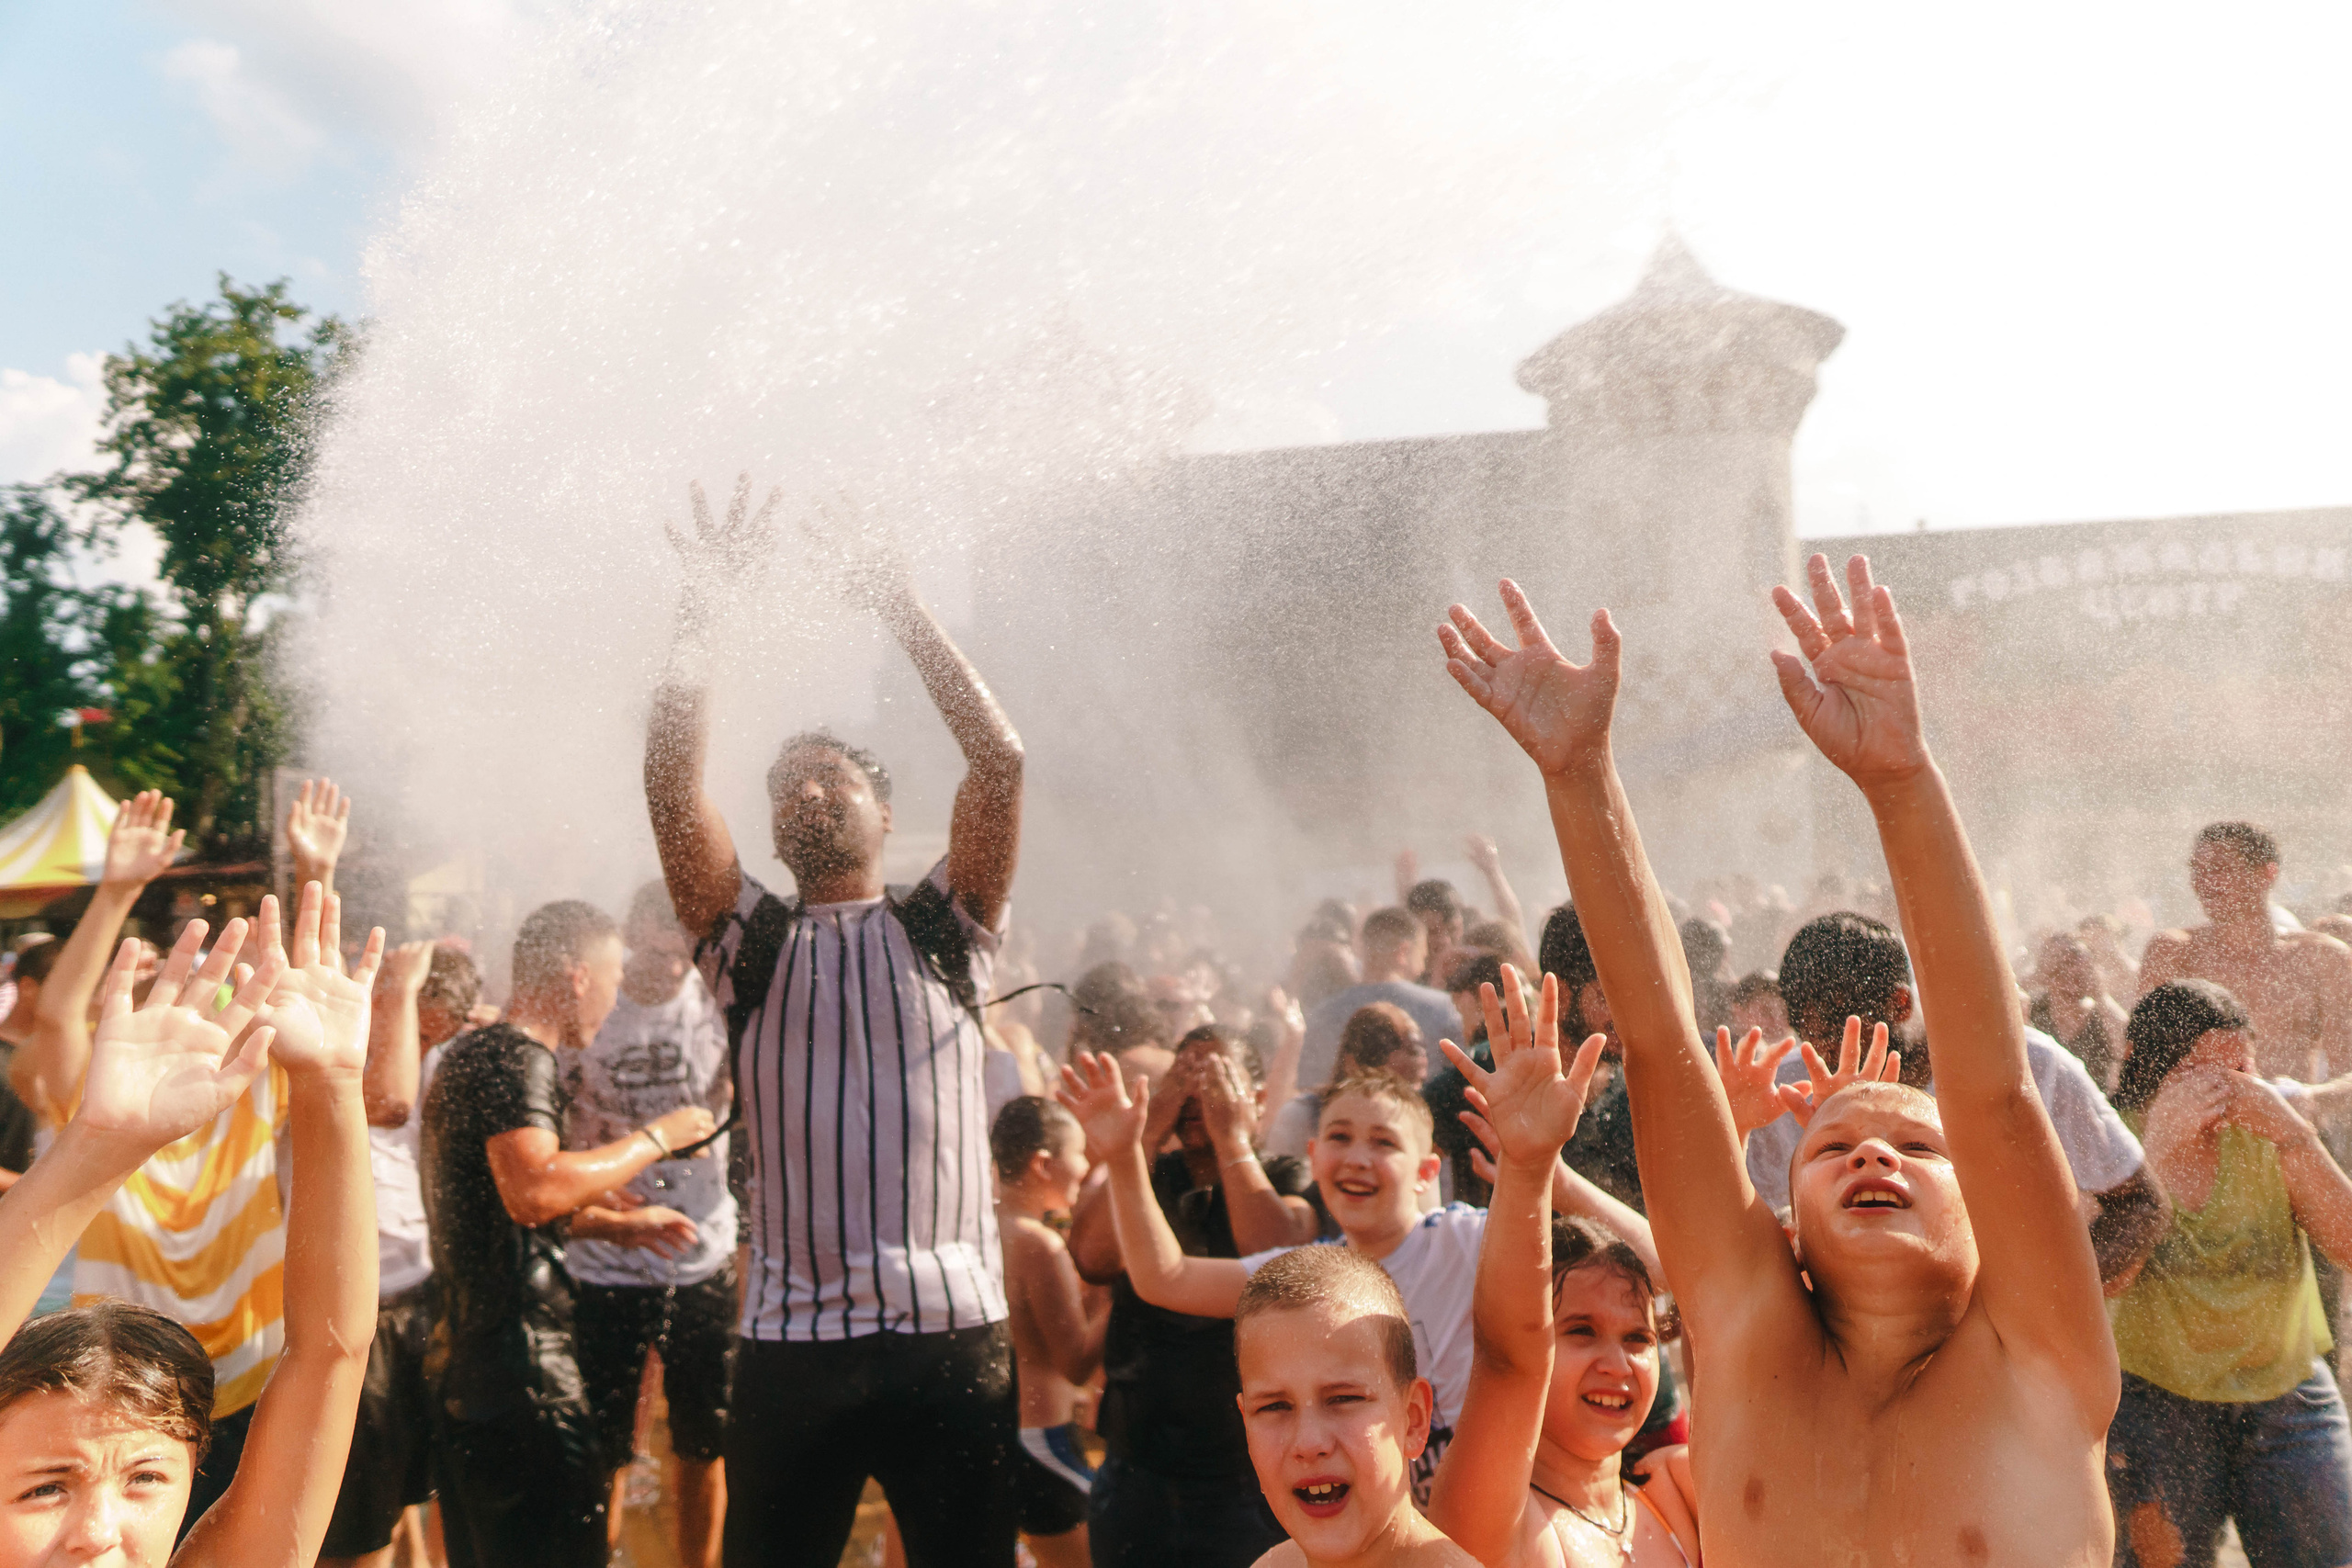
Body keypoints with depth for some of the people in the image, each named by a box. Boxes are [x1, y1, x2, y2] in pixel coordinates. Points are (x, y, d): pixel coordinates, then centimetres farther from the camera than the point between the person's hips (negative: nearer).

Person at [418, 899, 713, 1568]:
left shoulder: (466, 1055, 19)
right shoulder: (518, 1059, -13)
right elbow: (533, 1189, -29)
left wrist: (614, 1224, 27)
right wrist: (655, 1138, -18)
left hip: (458, 1368, 11)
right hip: (523, 1384, -11)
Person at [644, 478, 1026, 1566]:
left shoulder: (942, 929, 10)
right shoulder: (751, 941, 11)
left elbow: (1000, 760, -1)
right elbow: (670, 781, -1)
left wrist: (895, 598, 2)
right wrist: (706, 606, -1)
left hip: (953, 1336, 0)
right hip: (793, 1342, 1)